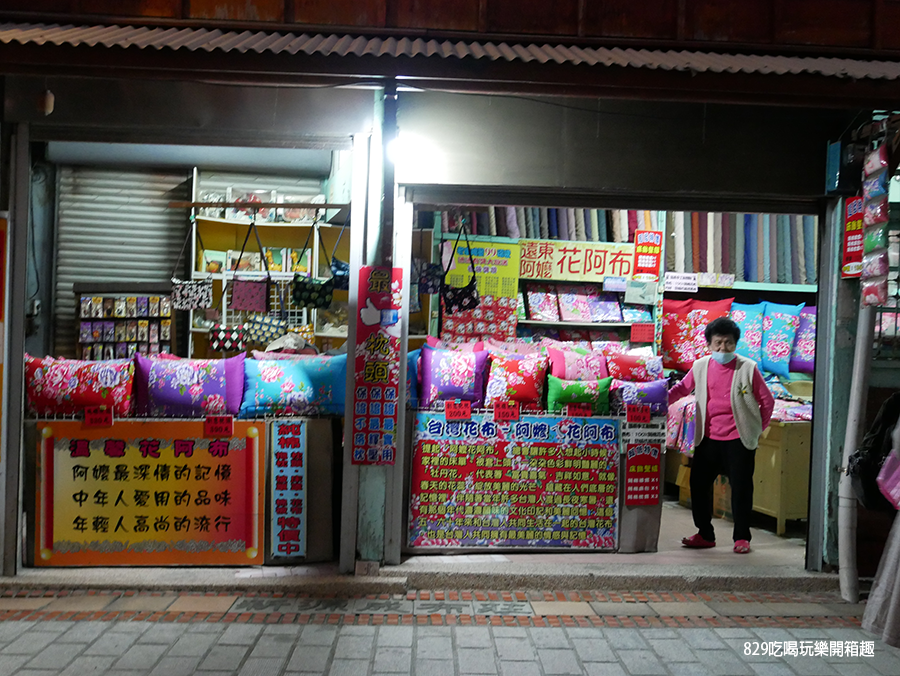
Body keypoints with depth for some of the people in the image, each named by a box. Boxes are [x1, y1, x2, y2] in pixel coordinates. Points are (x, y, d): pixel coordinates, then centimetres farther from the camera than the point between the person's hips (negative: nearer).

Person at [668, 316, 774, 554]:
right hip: (708, 438, 4)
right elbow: (683, 388, 15)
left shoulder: (748, 368, -5)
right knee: (698, 484, 6)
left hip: (739, 439, -3)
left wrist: (757, 429, 3)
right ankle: (705, 534, 21)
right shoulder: (700, 366, 3)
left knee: (741, 489, 2)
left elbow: (767, 401, 3)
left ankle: (741, 537, 18)